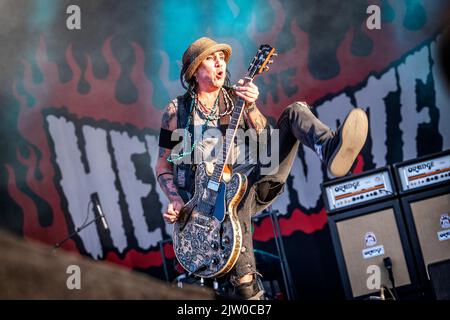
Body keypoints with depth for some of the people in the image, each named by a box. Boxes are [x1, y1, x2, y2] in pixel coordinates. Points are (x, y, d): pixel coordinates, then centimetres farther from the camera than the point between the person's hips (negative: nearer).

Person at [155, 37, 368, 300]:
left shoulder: (237, 98, 15)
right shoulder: (177, 110, 8)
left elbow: (266, 141, 0)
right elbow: (163, 165, 9)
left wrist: (251, 108, -19)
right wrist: (176, 200, -9)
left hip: (256, 182, 3)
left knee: (295, 113, -16)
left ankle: (330, 148, -49)